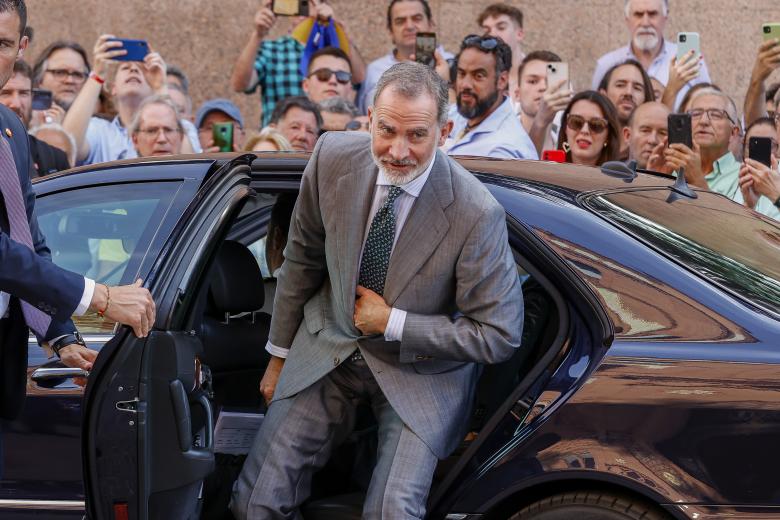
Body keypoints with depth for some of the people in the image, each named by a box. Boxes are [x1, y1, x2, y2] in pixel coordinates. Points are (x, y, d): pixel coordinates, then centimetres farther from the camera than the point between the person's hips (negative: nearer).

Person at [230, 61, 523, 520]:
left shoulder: (477, 214, -25)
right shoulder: (333, 158, -13)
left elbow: (499, 338, -17)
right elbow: (303, 258, 5)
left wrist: (392, 323, -17)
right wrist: (280, 355, 12)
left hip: (421, 371, -3)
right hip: (331, 345, 4)